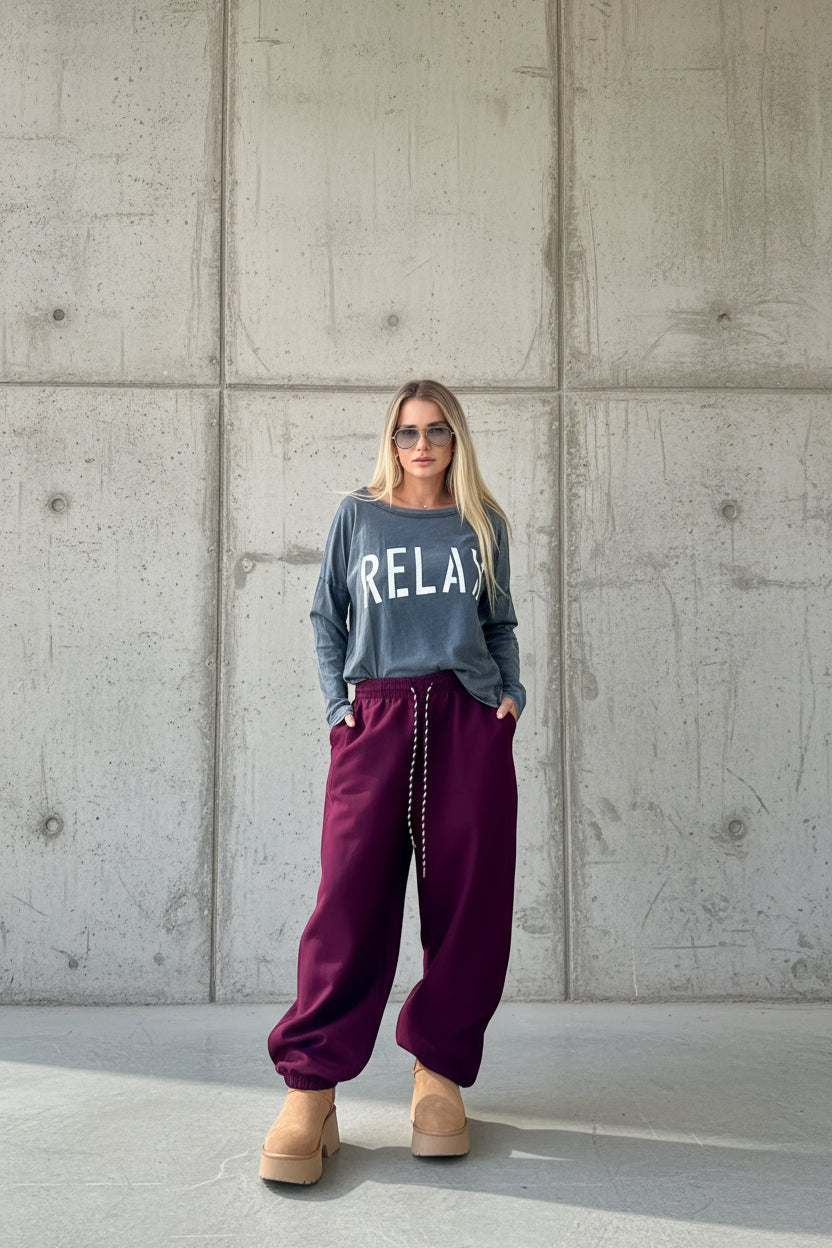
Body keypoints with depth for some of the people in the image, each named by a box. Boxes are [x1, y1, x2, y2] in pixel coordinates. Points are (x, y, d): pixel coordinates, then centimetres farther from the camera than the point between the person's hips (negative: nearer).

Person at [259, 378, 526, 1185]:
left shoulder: (482, 524, 16)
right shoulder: (357, 515, 13)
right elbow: (326, 617, 13)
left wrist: (512, 693, 5)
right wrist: (336, 702, 1)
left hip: (470, 718, 2)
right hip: (375, 718, -1)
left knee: (469, 901, 0)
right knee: (353, 894, -9)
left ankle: (440, 1071, 13)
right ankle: (310, 1089, -5)